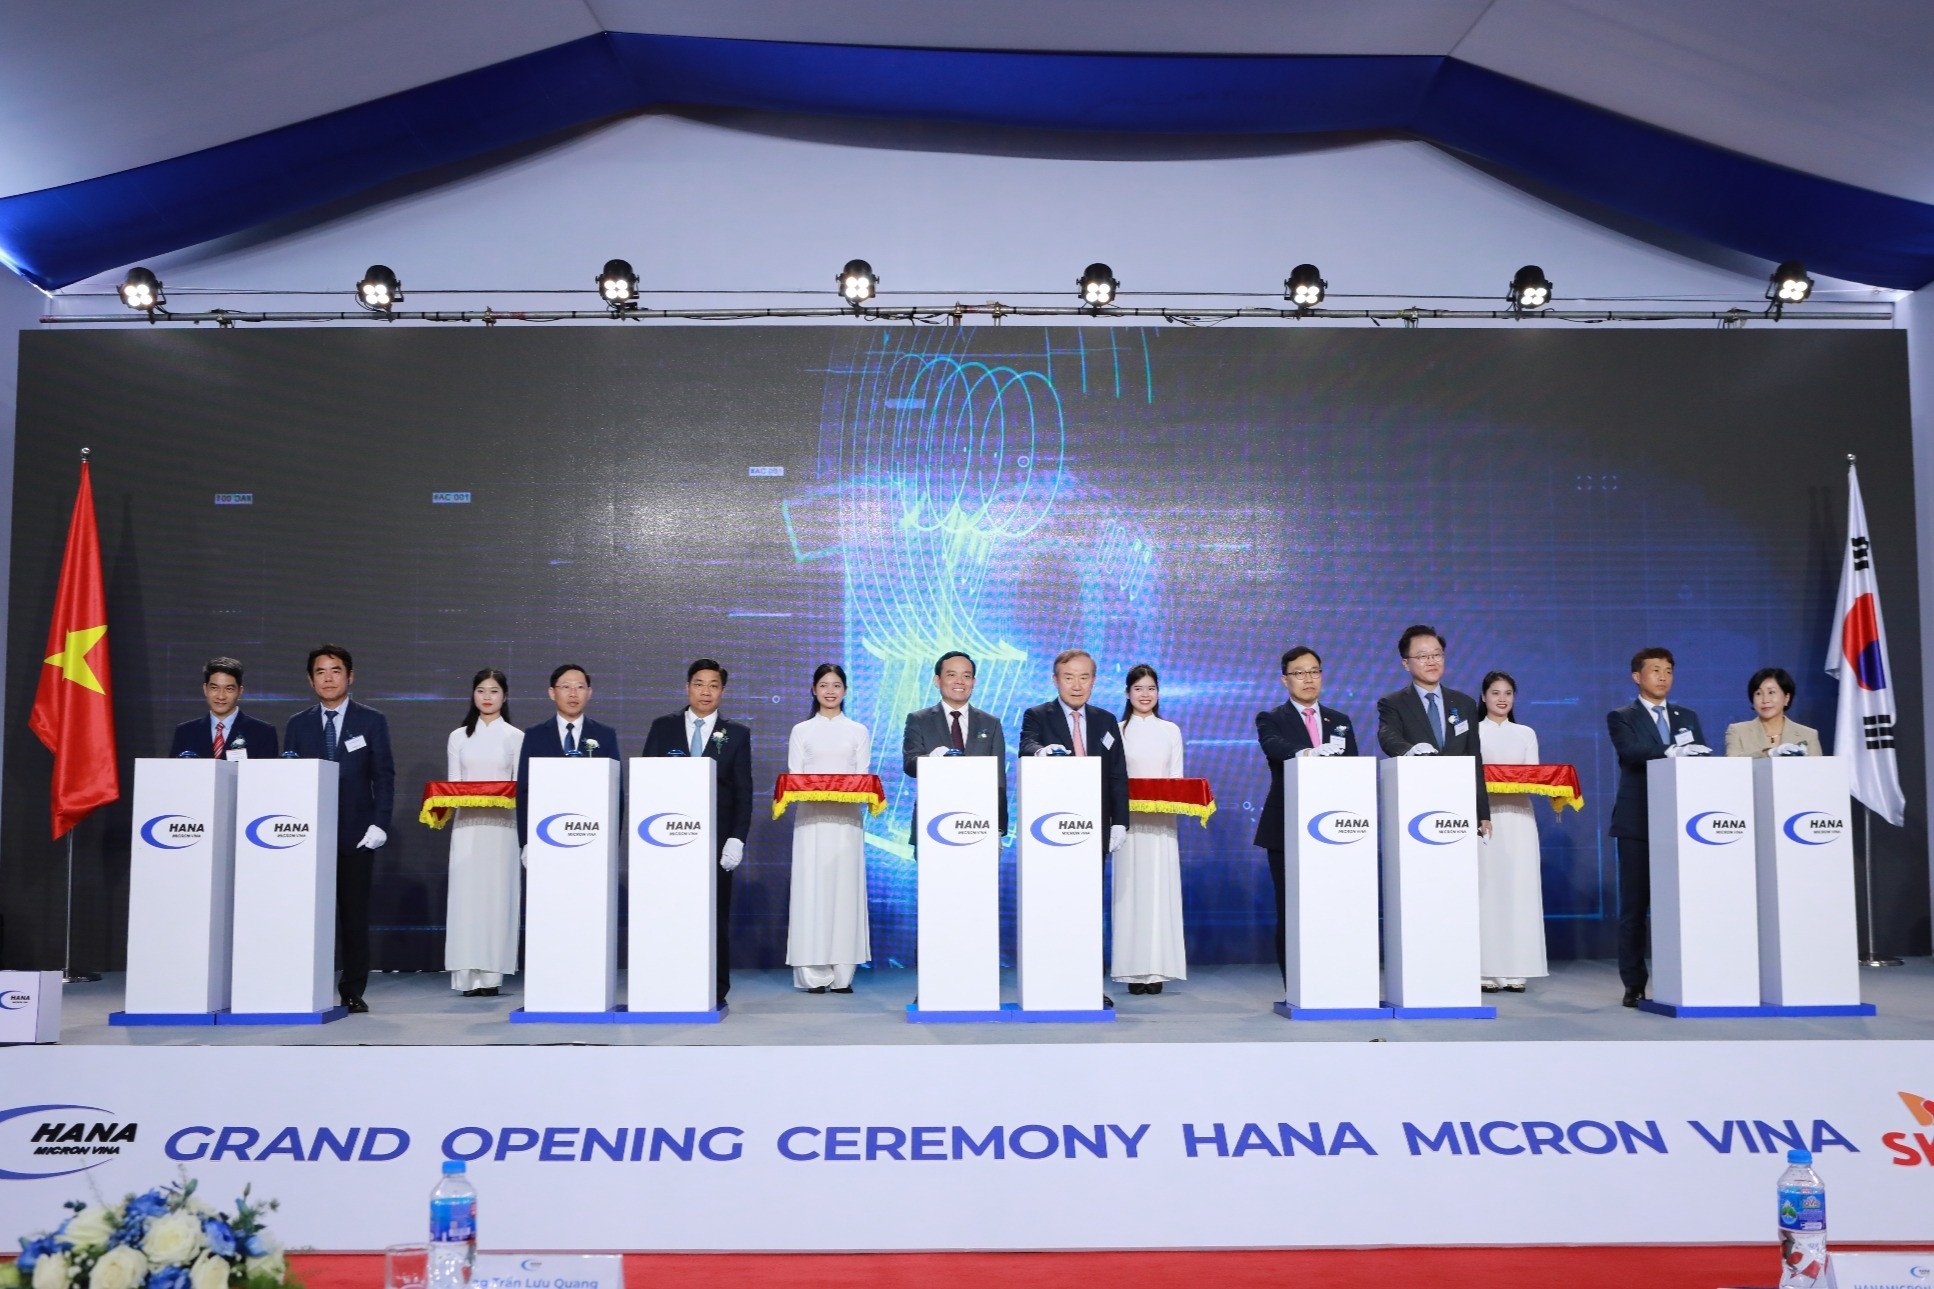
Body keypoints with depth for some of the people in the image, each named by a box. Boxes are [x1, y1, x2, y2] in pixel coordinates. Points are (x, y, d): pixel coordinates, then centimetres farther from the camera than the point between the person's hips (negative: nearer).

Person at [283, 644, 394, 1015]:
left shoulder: (371, 721, 5)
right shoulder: (298, 725, 10)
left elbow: (384, 776, 1)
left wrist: (379, 824, -8)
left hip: (356, 833, -1)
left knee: (355, 914, 2)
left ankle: (353, 990, 9)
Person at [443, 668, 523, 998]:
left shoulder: (516, 737, 7)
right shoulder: (458, 737, 12)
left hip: (502, 824, -1)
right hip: (467, 823, 2)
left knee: (497, 892, -4)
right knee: (466, 892, -4)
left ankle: (491, 974, -1)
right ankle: (468, 975, -2)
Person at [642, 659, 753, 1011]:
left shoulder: (737, 735, 8)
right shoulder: (663, 728, 10)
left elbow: (743, 792, 4)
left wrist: (737, 839, -6)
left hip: (716, 840, -1)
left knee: (716, 915, 1)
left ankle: (716, 992, 8)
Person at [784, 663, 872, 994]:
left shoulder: (858, 731, 12)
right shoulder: (801, 731, 11)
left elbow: (864, 777, 6)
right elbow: (793, 779, 5)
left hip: (847, 819, 0)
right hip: (811, 818, 0)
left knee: (845, 888, -3)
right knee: (811, 888, -5)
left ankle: (842, 974, 1)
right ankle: (814, 973, -2)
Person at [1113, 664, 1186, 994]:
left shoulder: (1171, 731, 12)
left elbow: (1178, 778, 11)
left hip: (1162, 821, 1)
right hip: (1129, 819, -1)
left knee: (1160, 890, -2)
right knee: (1131, 890, -3)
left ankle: (1157, 969, 3)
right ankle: (1134, 970, 0)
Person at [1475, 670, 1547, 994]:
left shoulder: (1526, 734, 16)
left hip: (1518, 816, 2)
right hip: (1484, 814, -2)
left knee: (1519, 887, -3)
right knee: (1486, 886, -7)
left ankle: (1515, 969, 2)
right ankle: (1486, 969, -4)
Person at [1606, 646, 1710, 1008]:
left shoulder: (1688, 717, 18)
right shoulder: (1621, 717, 4)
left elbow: (1703, 757, 7)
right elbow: (1631, 752, -15)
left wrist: (1690, 749, -14)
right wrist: (1670, 751, -29)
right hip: (1638, 822, -3)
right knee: (1634, 905, -1)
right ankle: (1634, 984, 4)